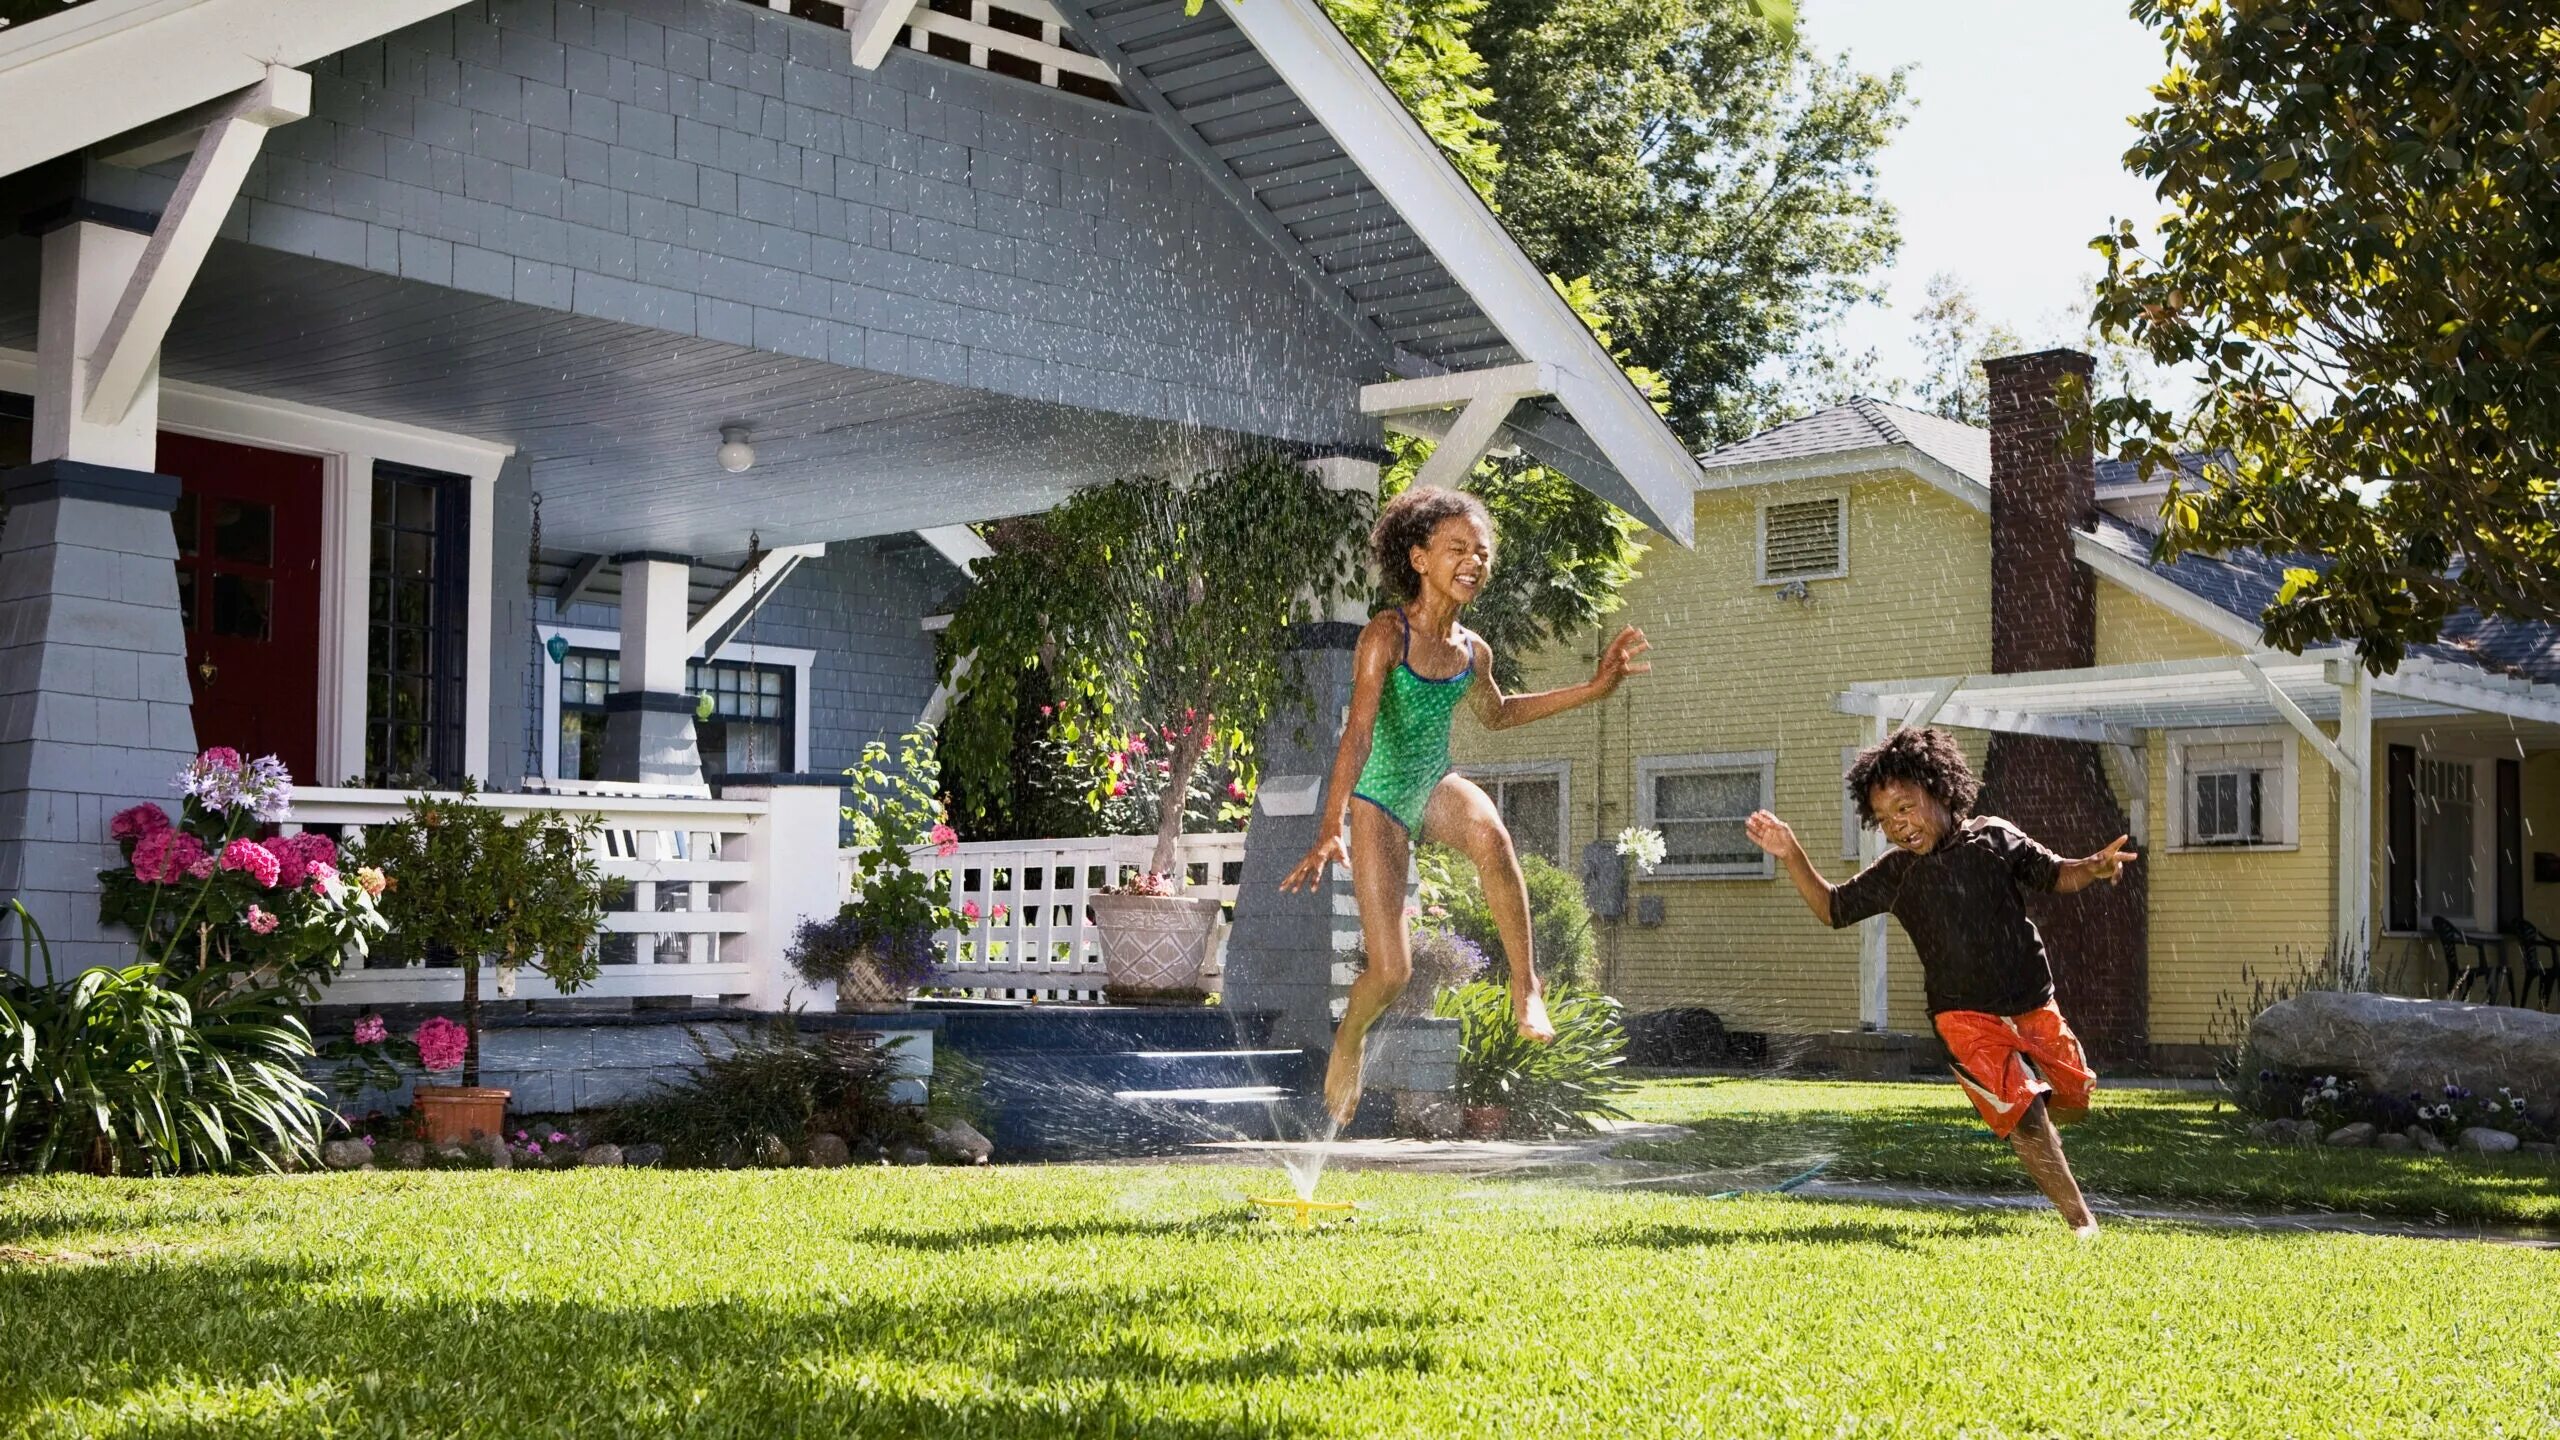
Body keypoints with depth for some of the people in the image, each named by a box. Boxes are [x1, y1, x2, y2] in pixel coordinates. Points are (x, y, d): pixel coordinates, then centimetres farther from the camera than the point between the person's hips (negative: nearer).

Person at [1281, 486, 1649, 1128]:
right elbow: (1357, 733, -28)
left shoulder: (1472, 650, 0)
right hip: (1377, 801, -4)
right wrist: (1330, 830, -39)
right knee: (1391, 972, -9)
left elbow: (1498, 714, 22)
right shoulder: (1386, 635, -18)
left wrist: (1593, 688, 17)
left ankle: (1526, 984, -22)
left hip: (1437, 786, 4)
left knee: (1490, 833, -36)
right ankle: (1348, 1043, 26)